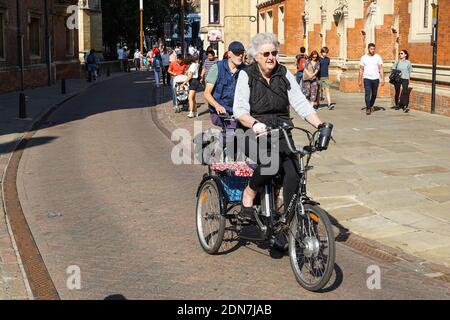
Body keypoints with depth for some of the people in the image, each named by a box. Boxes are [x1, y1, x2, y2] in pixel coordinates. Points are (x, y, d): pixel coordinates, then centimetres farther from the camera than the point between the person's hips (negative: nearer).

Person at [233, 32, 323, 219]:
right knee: (272, 161, -33)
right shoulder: (246, 75, 0)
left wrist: (320, 125, -13)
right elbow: (240, 111, -11)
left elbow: (301, 103, 2)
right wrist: (255, 124, -33)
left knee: (293, 174, -19)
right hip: (256, 134, -3)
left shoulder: (284, 74, 8)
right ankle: (248, 194, -7)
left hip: (282, 133, 3)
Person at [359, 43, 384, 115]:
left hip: (376, 78, 1)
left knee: (374, 94, 11)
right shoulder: (364, 58, 1)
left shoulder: (378, 57, 1)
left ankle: (371, 105, 32)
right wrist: (360, 80, 2)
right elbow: (361, 70, 5)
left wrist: (382, 79, -6)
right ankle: (368, 108, -7)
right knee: (367, 94, -11)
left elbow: (381, 69, 1)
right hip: (367, 78, -1)